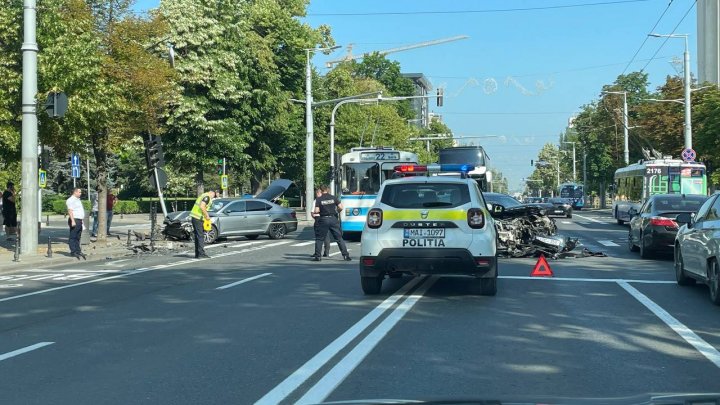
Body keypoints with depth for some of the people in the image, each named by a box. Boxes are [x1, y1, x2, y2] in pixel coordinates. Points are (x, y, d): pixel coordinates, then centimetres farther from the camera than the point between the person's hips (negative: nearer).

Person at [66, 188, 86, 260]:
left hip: (79, 221, 10)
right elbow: (70, 211, -18)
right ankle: (73, 252, -7)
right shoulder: (71, 200, -11)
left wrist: (81, 220, 23)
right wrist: (73, 221, -25)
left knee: (78, 237, 13)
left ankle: (78, 251, 17)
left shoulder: (78, 200, 20)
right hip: (74, 220, -10)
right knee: (73, 237, -6)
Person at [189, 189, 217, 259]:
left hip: (194, 216, 10)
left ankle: (197, 254, 15)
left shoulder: (203, 195, 18)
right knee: (200, 236, -7)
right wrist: (207, 216, -16)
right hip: (198, 218, -10)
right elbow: (202, 207, -25)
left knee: (198, 236, 12)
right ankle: (201, 254, -8)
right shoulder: (207, 197, -12)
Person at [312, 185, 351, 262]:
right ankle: (346, 255, 3)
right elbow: (341, 207, -2)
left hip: (323, 220, -1)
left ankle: (317, 256, 4)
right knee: (339, 238, 6)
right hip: (333, 219, 1)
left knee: (319, 239, 9)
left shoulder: (318, 199, -3)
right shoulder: (333, 198, 1)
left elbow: (316, 211, -9)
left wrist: (315, 211, 13)